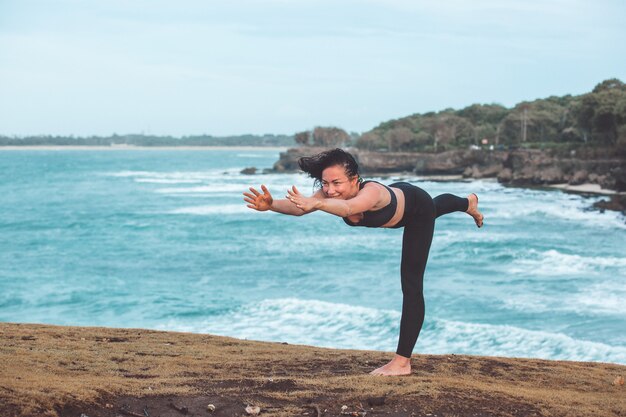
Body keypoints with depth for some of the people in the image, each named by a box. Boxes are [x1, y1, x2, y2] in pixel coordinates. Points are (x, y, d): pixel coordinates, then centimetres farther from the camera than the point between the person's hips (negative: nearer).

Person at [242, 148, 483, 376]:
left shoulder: (372, 192, -50)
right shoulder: (333, 193, -32)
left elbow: (347, 208, -73)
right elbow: (298, 207, -47)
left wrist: (315, 204, -90)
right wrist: (271, 205, -66)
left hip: (417, 207, -7)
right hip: (398, 194, 7)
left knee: (411, 285, -12)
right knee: (438, 206, 40)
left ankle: (402, 362, -7)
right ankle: (469, 203, 76)